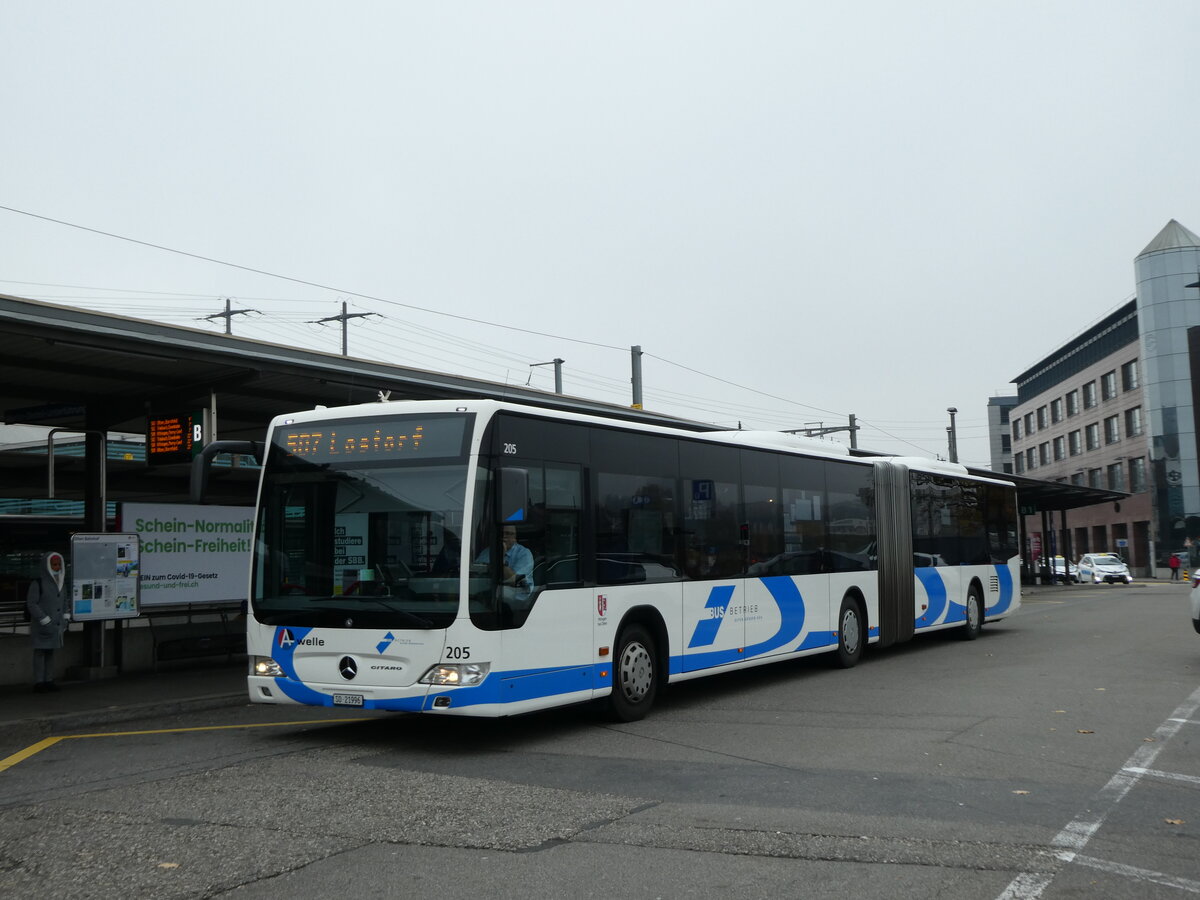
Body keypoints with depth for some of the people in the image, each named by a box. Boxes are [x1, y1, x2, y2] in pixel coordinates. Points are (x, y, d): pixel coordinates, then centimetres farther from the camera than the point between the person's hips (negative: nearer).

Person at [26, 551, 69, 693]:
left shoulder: (60, 582, 11)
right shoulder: (38, 583, -11)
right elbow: (31, 604, -13)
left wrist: (65, 619, 11)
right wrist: (45, 621, -16)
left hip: (56, 625, 6)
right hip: (41, 626, -6)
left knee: (51, 652, 10)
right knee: (40, 652, -3)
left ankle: (48, 680, 15)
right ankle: (38, 683, 0)